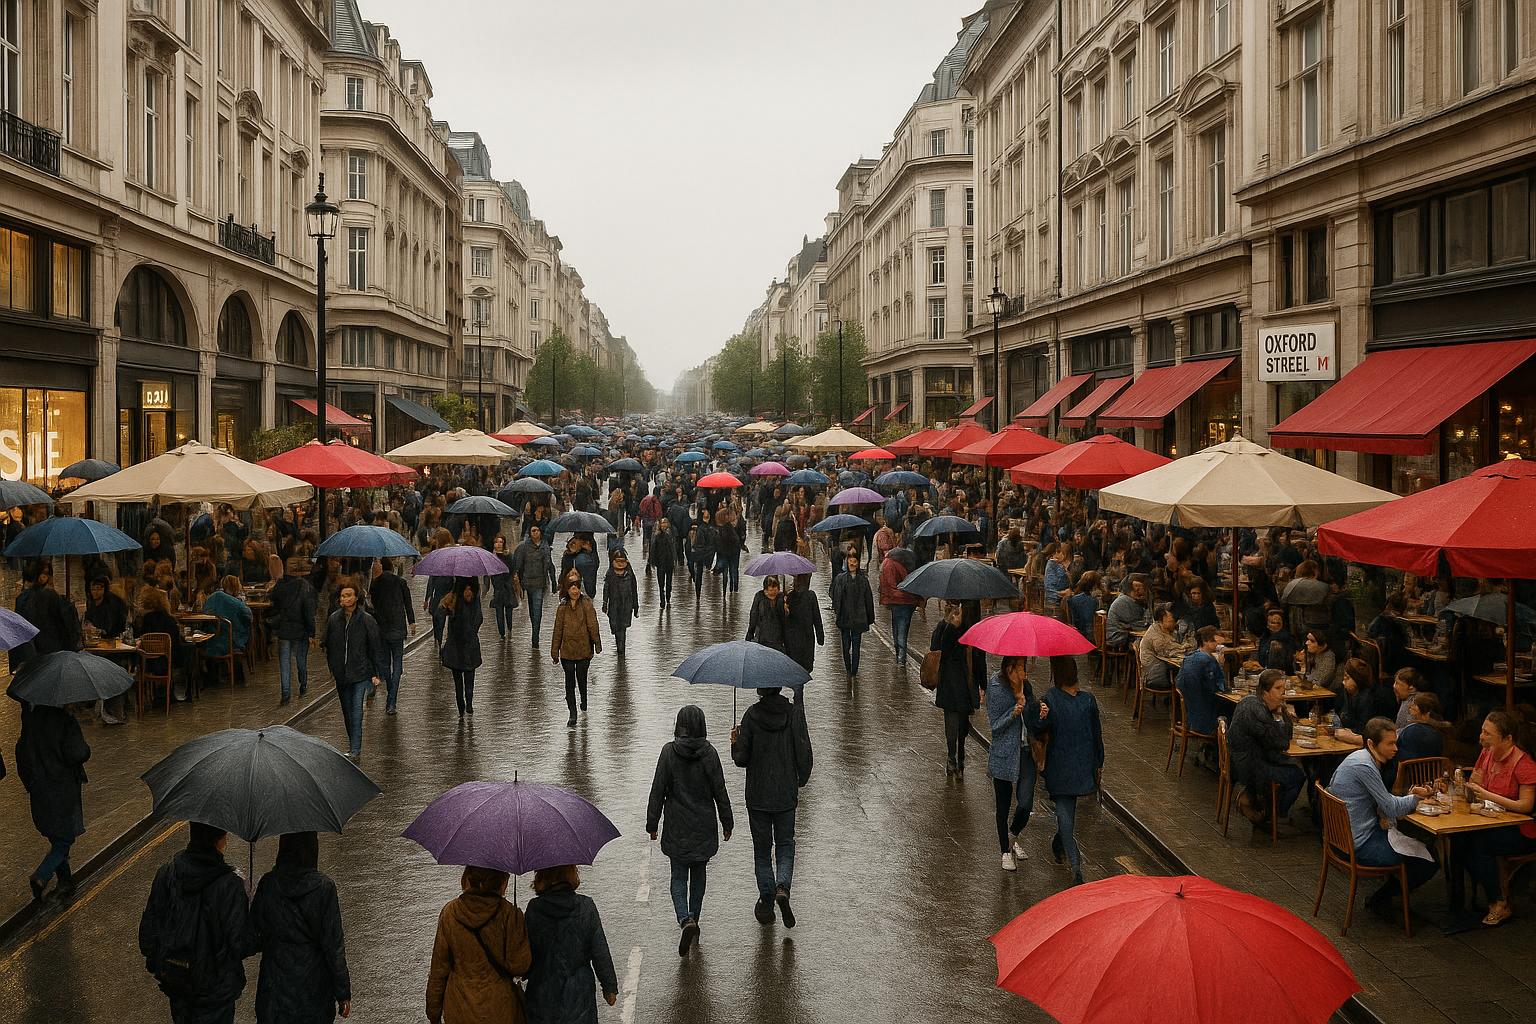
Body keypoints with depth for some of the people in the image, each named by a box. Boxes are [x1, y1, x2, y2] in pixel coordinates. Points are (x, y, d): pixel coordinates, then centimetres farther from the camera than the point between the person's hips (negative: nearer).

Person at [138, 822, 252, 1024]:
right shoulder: (230, 886, -28)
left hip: (174, 979, 4)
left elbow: (149, 927, -2)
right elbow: (239, 942, -22)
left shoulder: (166, 874, -13)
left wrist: (154, 962, 14)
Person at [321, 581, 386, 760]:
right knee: (346, 710, 12)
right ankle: (352, 744, 26)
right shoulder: (334, 619, 2)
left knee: (356, 709, -11)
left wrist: (377, 673, -7)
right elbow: (329, 645, 13)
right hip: (341, 672, 4)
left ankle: (355, 749, -10)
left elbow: (376, 648, -4)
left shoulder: (366, 620, -8)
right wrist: (331, 668, 14)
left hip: (360, 671, -4)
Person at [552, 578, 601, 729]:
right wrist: (555, 652, 7)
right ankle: (573, 715, 6)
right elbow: (557, 630, 7)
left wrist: (597, 644, -11)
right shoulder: (563, 607, 3)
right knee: (570, 682, 1)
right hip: (567, 651, 2)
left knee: (582, 679, 10)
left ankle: (584, 704, 39)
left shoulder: (586, 605, -5)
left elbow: (592, 625, -7)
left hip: (584, 650, -2)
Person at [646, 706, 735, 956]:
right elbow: (719, 791, -3)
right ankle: (694, 920, 26)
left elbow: (658, 790, -7)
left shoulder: (669, 752, -10)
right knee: (698, 874, 19)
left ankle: (686, 920, -16)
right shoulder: (709, 753, -8)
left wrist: (652, 823, 2)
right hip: (704, 827, 1)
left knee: (678, 878, 6)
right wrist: (727, 822, 8)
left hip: (677, 828, -1)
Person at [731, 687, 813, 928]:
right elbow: (804, 752, -8)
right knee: (785, 845, 16)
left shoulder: (752, 715, -12)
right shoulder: (795, 712, -10)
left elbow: (742, 759, -10)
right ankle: (783, 887, -8)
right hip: (786, 793, 1)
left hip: (758, 795, 0)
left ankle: (766, 902, 17)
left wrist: (735, 743, 10)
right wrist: (801, 781, 8)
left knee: (762, 849, 14)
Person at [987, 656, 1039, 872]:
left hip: (1026, 752, 4)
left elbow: (1033, 720, 10)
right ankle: (1006, 851, 29)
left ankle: (1014, 836, 31)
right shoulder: (996, 687, -14)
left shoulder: (1025, 685, 3)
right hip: (1004, 755, -4)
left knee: (1026, 804, -1)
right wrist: (1013, 713, -29)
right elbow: (995, 725, -12)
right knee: (1004, 806, 10)